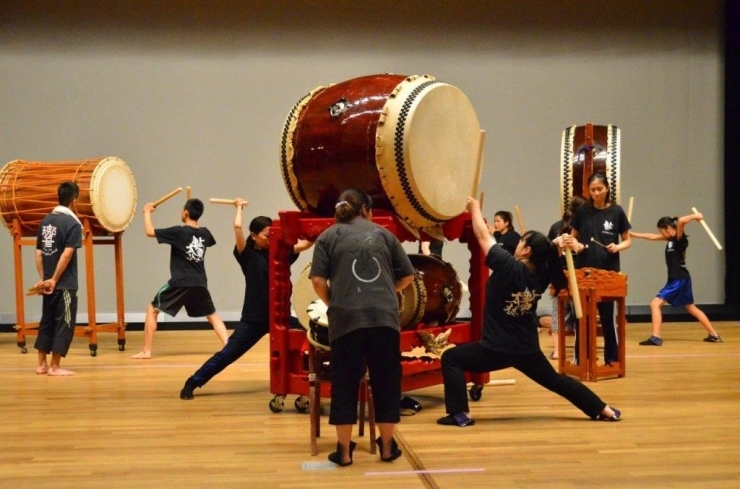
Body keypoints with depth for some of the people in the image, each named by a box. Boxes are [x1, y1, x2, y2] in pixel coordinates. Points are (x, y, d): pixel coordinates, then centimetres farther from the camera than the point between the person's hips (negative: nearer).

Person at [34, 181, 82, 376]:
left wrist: (43, 278, 12)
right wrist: (54, 280, -13)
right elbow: (67, 254, -18)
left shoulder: (45, 221, 8)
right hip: (65, 284, -7)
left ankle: (42, 364, 20)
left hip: (48, 282, 7)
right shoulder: (72, 223, -12)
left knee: (47, 322, 15)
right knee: (64, 324, 1)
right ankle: (54, 367, 4)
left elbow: (39, 253, 9)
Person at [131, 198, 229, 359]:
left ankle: (146, 351, 5)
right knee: (212, 315, 17)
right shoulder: (205, 233, 7)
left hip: (180, 283, -4)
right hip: (200, 283, 5)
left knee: (152, 310, 10)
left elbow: (149, 231, -9)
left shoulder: (178, 232, -9)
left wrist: (147, 212, 7)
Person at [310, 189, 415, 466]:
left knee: (345, 384, 7)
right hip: (385, 317, 1)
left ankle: (344, 451, 11)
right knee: (386, 382, 11)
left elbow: (318, 281, 0)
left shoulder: (329, 236, 11)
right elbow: (408, 275, 17)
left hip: (347, 318, -1)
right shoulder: (383, 233, 16)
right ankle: (387, 447, 19)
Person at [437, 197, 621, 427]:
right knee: (556, 380, 25)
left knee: (451, 358, 6)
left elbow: (483, 236, -10)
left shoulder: (508, 266, -19)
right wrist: (552, 247, -3)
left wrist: (475, 207, 4)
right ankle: (605, 410, 29)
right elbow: (549, 253, 21)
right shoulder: (542, 274, -2)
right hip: (528, 348, 7)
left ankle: (461, 414, -1)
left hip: (497, 348, -6)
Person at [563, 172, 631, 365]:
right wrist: (575, 244, -10)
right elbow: (573, 236, 12)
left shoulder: (616, 212, 0)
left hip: (608, 271, -1)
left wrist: (618, 247, -14)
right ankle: (581, 358, 14)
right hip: (584, 270, 1)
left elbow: (627, 240, 7)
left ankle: (611, 359, 14)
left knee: (607, 316, 4)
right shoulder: (582, 211, 2)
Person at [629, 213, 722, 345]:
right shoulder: (671, 238, 10)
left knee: (655, 303, -13)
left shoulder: (679, 238, -15)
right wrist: (633, 234, 18)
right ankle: (714, 335, 27)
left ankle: (655, 338, -20)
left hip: (679, 280, -10)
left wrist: (694, 216, -20)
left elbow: (681, 221, -33)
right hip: (681, 279, 10)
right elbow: (652, 237, 18)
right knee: (691, 308, 20)